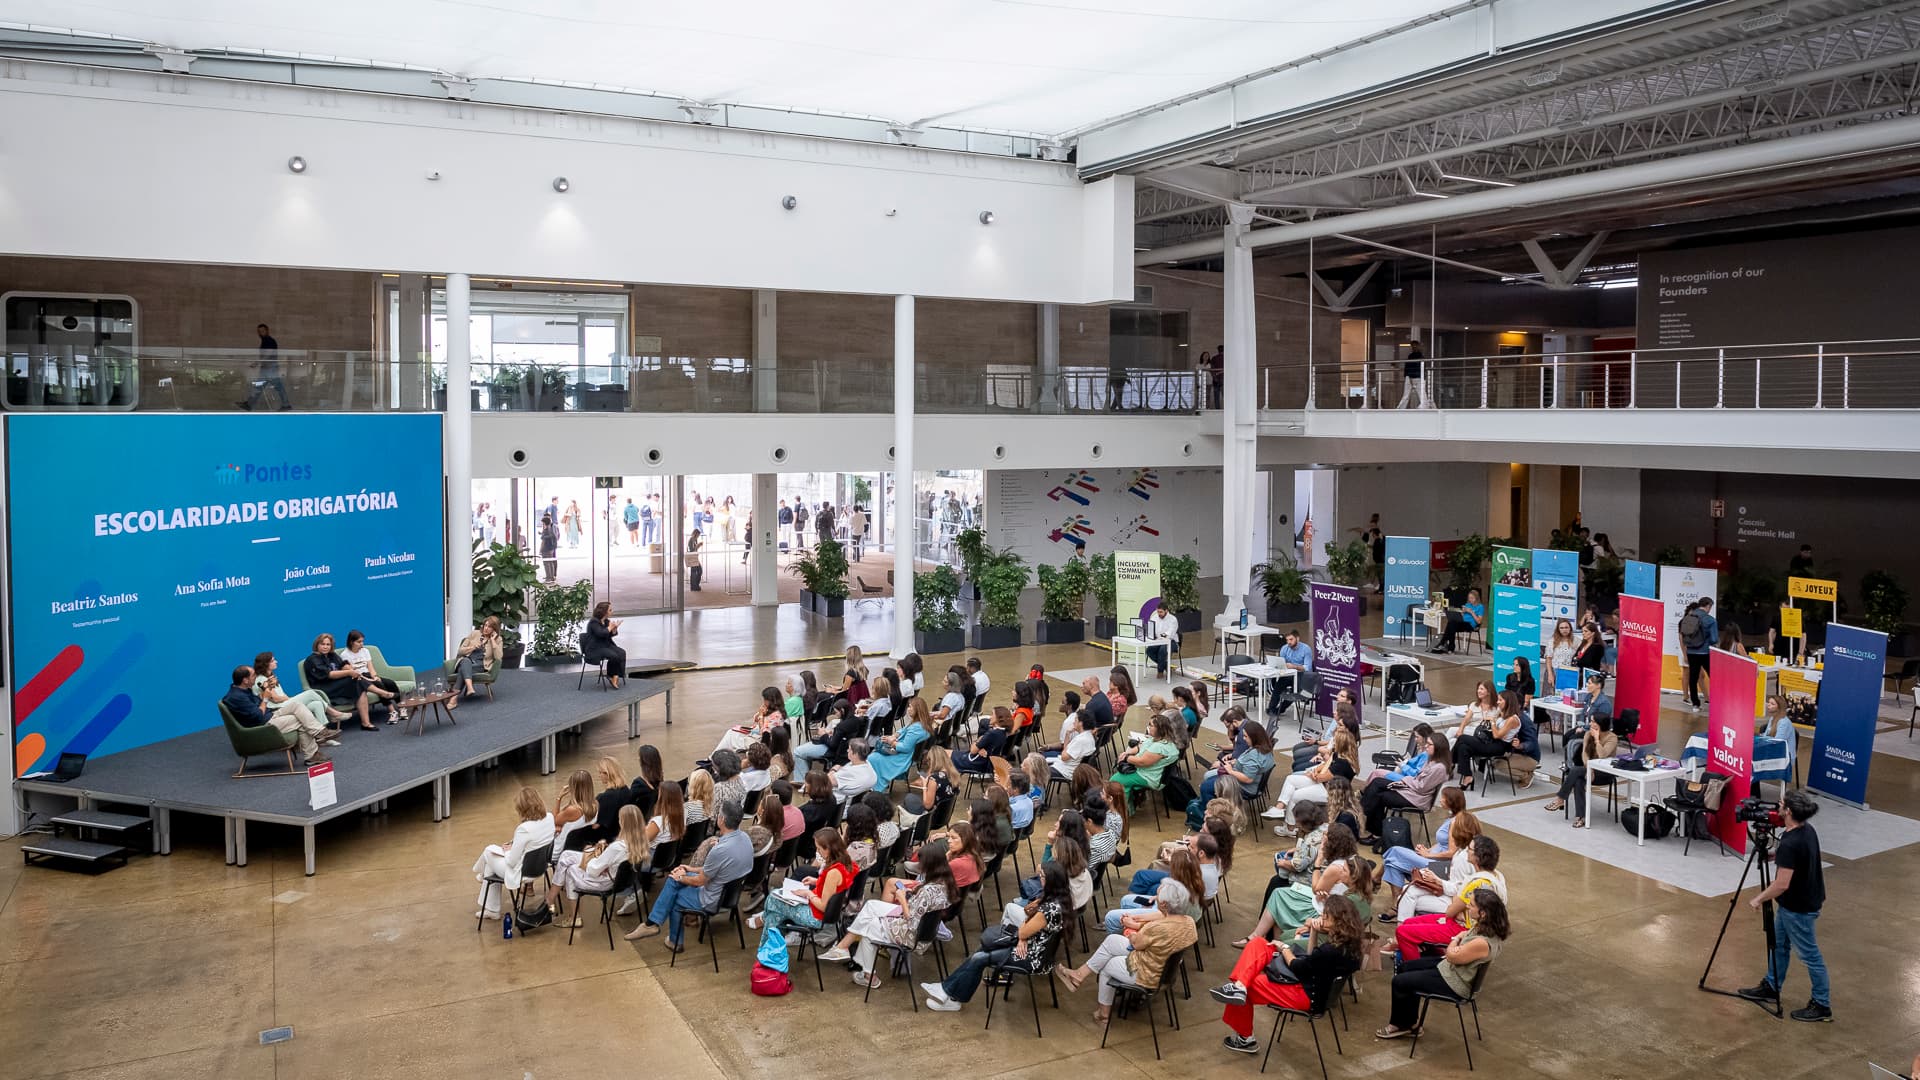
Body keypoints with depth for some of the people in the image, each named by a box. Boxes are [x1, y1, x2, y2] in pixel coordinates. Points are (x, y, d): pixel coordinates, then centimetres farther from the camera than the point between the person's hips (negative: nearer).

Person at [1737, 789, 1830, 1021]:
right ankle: (1771, 988, 37)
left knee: (1809, 954, 6)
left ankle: (1822, 1005, 20)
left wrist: (1758, 899, -15)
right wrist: (1775, 854, 8)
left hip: (1798, 908, -10)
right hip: (1792, 904, 10)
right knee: (1778, 944, 22)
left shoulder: (1790, 844, -31)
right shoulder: (1806, 830, -3)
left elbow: (1782, 884, -28)